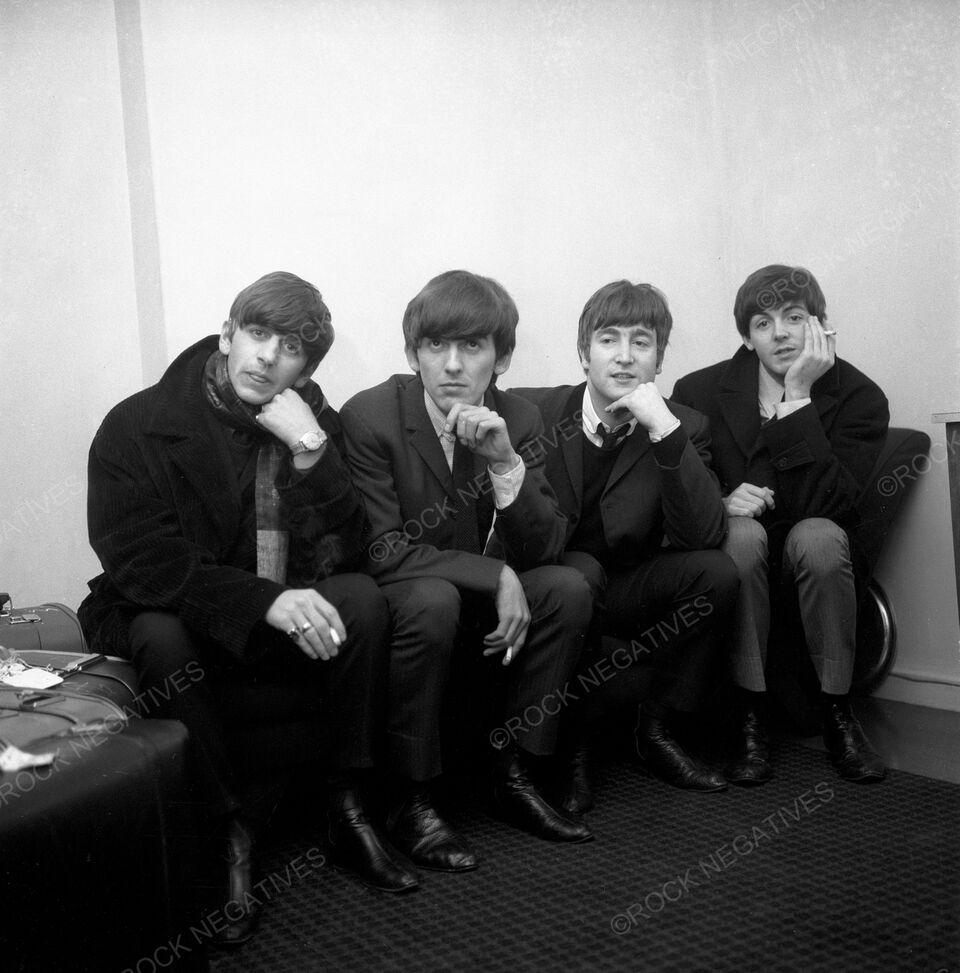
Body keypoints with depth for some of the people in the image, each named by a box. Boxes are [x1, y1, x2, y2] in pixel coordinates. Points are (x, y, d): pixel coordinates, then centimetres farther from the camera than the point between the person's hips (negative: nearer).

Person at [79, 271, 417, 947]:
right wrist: (266, 600, -32)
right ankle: (231, 835, -19)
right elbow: (139, 561, -21)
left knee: (364, 600, -23)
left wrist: (310, 450, -25)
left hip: (281, 616, 3)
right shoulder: (137, 425, -11)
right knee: (161, 635, -35)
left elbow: (341, 553, -10)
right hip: (163, 617, -2)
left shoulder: (314, 425, -1)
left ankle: (349, 809, -13)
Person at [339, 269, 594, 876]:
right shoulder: (369, 417, -17)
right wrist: (496, 576, -26)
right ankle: (413, 800, -18)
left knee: (567, 590, -18)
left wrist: (505, 461, -25)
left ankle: (517, 776, -4)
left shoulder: (519, 421, -4)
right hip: (388, 604, -4)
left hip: (476, 601, 5)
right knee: (432, 600, -35)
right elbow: (382, 551, -21)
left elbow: (543, 550, -9)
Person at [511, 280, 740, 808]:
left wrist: (666, 430, -28)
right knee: (580, 572, -35)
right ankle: (569, 744, -15)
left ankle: (657, 730, -3)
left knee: (717, 572, -22)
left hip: (624, 590, 3)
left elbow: (704, 538, -20)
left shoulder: (683, 427, -4)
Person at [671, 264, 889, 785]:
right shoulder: (699, 391, -6)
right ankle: (751, 715, -22)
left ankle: (837, 711, -17)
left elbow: (828, 504, -24)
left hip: (814, 557, 0)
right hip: (732, 553, 0)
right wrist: (721, 501, -24)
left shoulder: (860, 397, -10)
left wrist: (798, 396, -27)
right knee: (743, 533, -33)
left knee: (819, 535, -34)